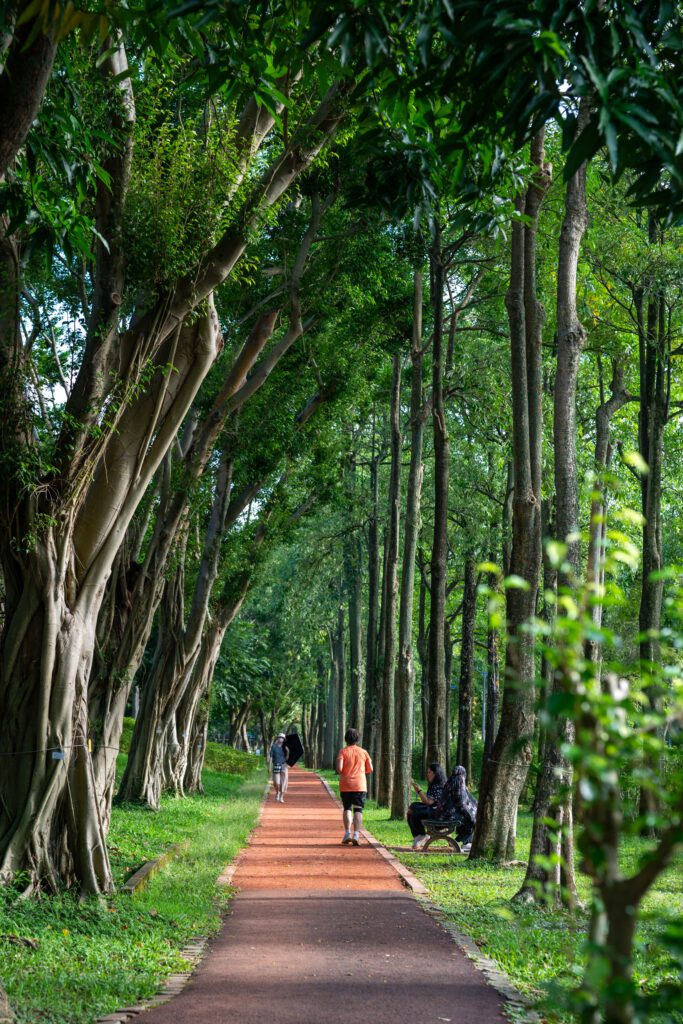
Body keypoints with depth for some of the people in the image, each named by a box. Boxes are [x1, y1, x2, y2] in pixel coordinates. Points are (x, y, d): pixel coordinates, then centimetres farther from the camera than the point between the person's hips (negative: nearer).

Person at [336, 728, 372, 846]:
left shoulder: (343, 752, -3)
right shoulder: (363, 752, 4)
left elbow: (339, 768, -14)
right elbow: (370, 769, 6)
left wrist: (342, 772, 7)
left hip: (345, 785, 0)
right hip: (360, 785, 0)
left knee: (347, 808, 15)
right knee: (358, 810, 0)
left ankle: (347, 833, 6)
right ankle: (356, 835, -13)